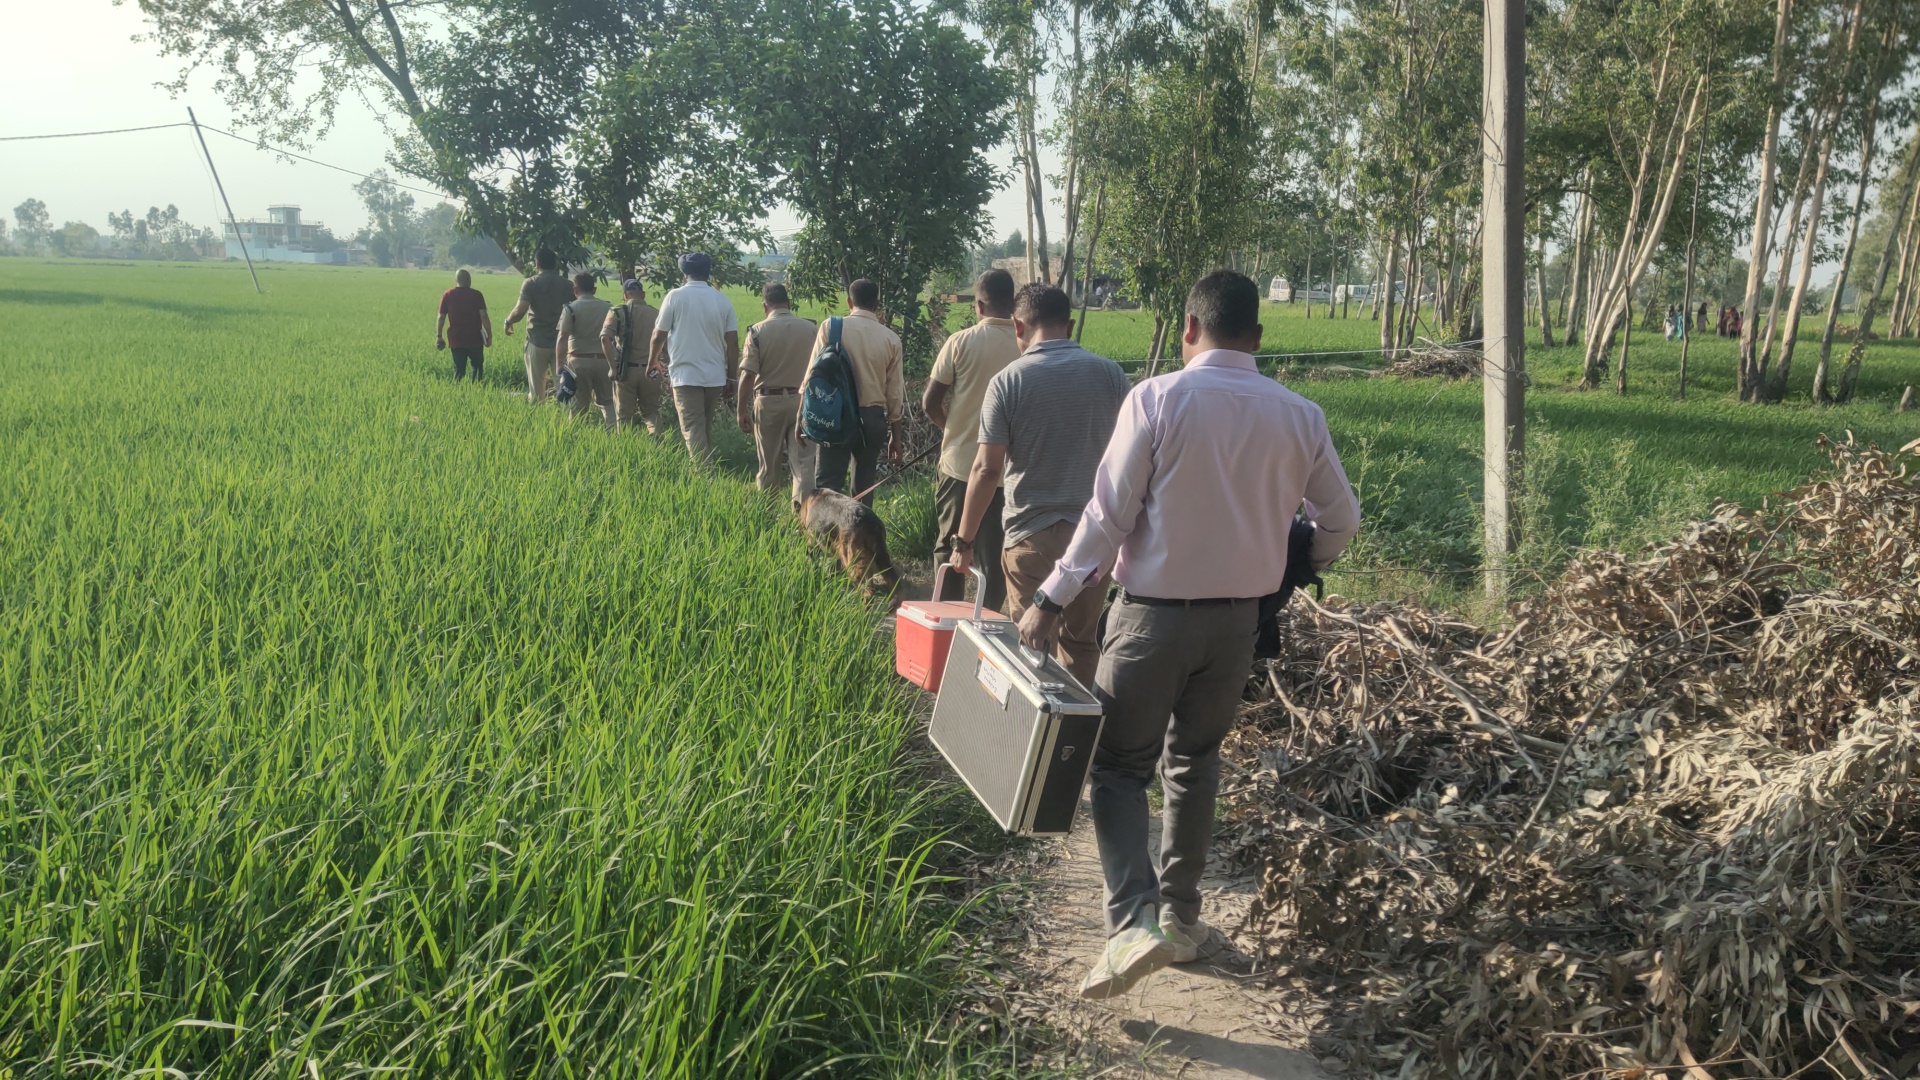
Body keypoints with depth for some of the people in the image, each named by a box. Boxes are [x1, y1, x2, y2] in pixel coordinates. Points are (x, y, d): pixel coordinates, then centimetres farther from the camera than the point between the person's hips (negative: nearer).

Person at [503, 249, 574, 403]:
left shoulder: (531, 283, -7)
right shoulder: (566, 284, 3)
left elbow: (520, 311, -16)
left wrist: (507, 322, 2)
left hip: (538, 340, -2)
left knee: (537, 390, 4)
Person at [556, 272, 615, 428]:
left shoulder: (571, 309, -4)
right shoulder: (608, 307, 5)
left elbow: (562, 337, -10)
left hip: (579, 361, -2)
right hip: (603, 361, 2)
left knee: (578, 403, 5)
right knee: (606, 401, 11)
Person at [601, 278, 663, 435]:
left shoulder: (618, 312, -4)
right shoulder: (656, 313, 2)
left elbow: (605, 338, -15)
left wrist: (613, 366, -10)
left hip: (626, 370, -2)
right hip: (650, 371, 2)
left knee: (624, 415, 9)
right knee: (651, 411, 14)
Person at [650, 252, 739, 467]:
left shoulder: (676, 297, -4)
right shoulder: (722, 299, 3)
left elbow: (659, 336, 0)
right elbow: (732, 342, 2)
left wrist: (652, 361, 19)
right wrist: (731, 378, 10)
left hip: (686, 375, -4)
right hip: (715, 376, 4)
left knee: (693, 430, -3)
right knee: (706, 428, 17)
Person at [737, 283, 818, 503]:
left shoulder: (758, 331, -7)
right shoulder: (810, 328, -1)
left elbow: (748, 374, -9)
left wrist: (741, 410, 0)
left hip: (769, 402, -1)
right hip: (802, 401, 1)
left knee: (769, 464, 12)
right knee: (802, 460, 0)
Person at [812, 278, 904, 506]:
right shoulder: (890, 338, 4)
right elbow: (895, 393, 6)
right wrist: (897, 436, 14)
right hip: (872, 418, 2)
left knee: (827, 485, -3)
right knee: (865, 486, 12)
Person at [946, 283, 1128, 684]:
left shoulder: (1008, 381, -8)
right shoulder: (1110, 374, 0)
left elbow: (987, 469, -10)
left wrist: (964, 539, -1)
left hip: (1033, 534, -3)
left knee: (1030, 642, 9)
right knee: (1082, 640, 16)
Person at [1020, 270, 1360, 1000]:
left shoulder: (1157, 400, -12)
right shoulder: (1299, 417, 0)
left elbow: (1109, 514, -13)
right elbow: (1340, 520, 10)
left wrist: (1054, 598, -4)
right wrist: (1298, 571, 29)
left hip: (1154, 615, -4)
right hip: (1238, 619, 4)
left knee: (1121, 766, 6)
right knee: (1195, 764, 19)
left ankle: (1134, 920, -9)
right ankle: (1182, 916, 27)